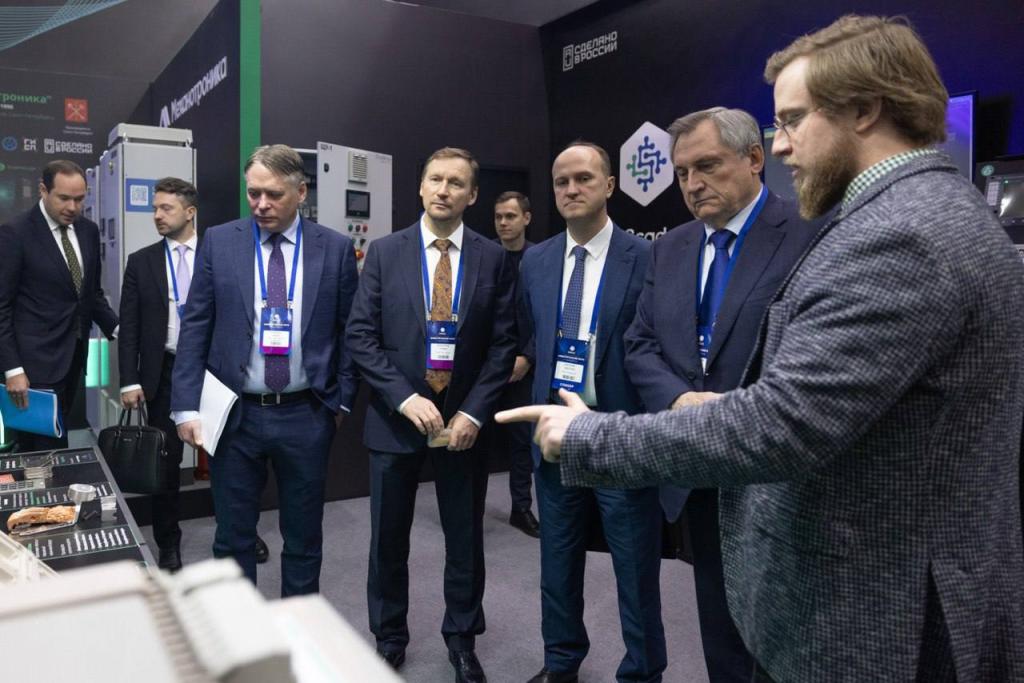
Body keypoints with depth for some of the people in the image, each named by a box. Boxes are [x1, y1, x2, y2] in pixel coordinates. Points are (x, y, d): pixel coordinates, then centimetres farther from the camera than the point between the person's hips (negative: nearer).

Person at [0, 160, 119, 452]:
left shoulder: (88, 230, 8)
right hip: (37, 360, -6)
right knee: (48, 452, -6)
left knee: (48, 443, 13)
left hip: (74, 355, 6)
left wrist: (117, 328, 0)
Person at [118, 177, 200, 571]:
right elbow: (129, 327, 3)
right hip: (163, 373, 1)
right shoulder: (141, 262, 4)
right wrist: (130, 381, -4)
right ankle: (168, 546, 21)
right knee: (165, 461, 7)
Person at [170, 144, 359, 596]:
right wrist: (186, 407, -5)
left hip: (306, 415, 0)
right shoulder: (219, 242, 1)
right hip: (235, 413, 1)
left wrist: (342, 401, 0)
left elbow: (349, 331, 4)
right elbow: (195, 328, 0)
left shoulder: (335, 249, -1)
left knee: (304, 538, 12)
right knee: (233, 538, 12)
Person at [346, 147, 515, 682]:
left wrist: (473, 413, -10)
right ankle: (388, 638, 34)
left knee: (464, 538, 12)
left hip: (463, 420, 0)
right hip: (395, 417, 0)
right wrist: (404, 398, -15)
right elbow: (361, 336, -4)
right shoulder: (384, 253, -1)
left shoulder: (493, 259, 0)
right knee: (388, 538, 13)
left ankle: (462, 640, 33)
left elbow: (503, 344, -1)